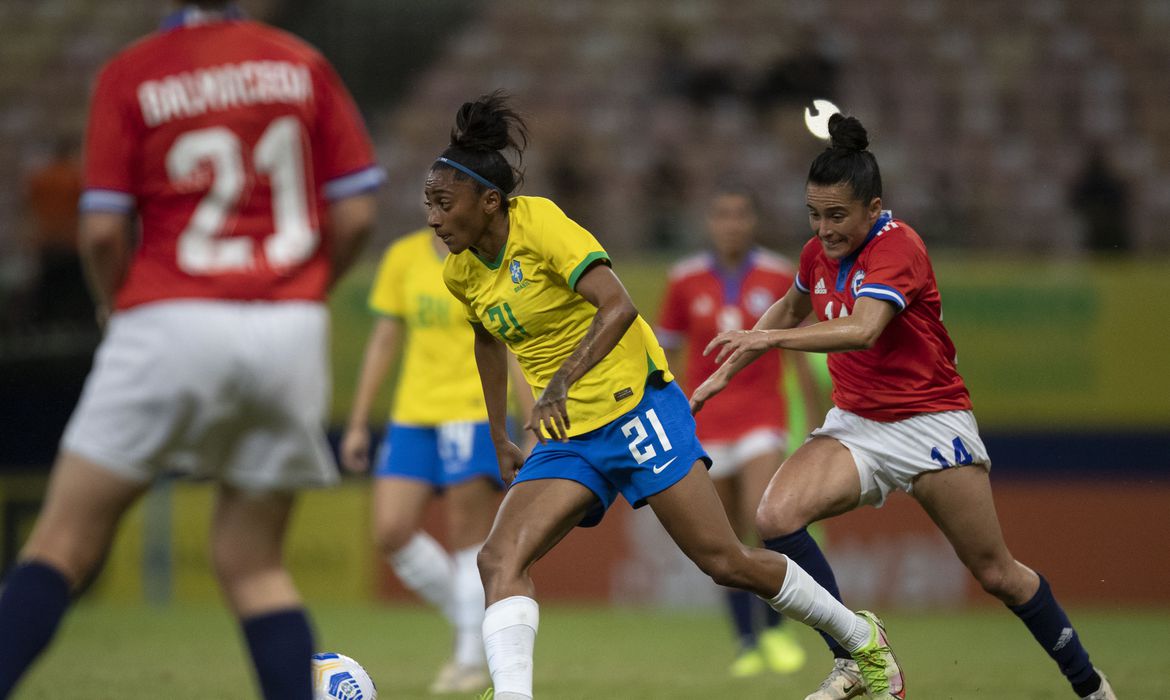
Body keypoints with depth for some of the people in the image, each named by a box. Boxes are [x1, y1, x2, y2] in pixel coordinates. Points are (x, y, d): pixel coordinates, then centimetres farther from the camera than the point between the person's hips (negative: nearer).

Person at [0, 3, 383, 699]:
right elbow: (356, 212, 5)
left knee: (64, 540, 3)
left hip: (173, 326, -3)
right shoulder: (303, 65, 6)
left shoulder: (129, 75, -1)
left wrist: (116, 305, 14)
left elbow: (103, 231, -5)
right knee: (253, 562, 13)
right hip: (293, 330, 3)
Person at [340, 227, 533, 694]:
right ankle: (467, 623, 15)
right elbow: (384, 341, 14)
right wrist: (358, 424, 12)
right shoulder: (404, 256, 9)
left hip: (477, 415, -4)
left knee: (467, 540, -5)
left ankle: (472, 659, 6)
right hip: (413, 417, 5)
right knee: (391, 532, -5)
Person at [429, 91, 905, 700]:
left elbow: (618, 307, -26)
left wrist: (562, 383, -36)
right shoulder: (460, 272, 5)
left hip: (634, 404, -6)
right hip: (564, 436, 7)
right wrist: (499, 440, 24)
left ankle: (863, 641, 18)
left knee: (724, 562, -3)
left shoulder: (539, 223, -17)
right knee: (498, 559, -18)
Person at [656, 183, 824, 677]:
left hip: (762, 417, -1)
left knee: (764, 517, -20)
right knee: (728, 540, 3)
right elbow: (666, 355, 7)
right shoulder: (685, 280, 0)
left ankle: (774, 629, -6)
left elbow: (800, 352, 5)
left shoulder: (779, 277, -1)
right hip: (706, 423, 1)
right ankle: (748, 642, 15)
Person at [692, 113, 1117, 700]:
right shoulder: (819, 253, 3)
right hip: (854, 424, 6)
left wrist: (769, 339, -44)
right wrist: (726, 371, 21)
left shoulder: (896, 248, -20)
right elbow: (788, 312, 26)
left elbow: (863, 330, -37)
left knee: (996, 574, 2)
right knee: (777, 516, -22)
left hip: (929, 422, -6)